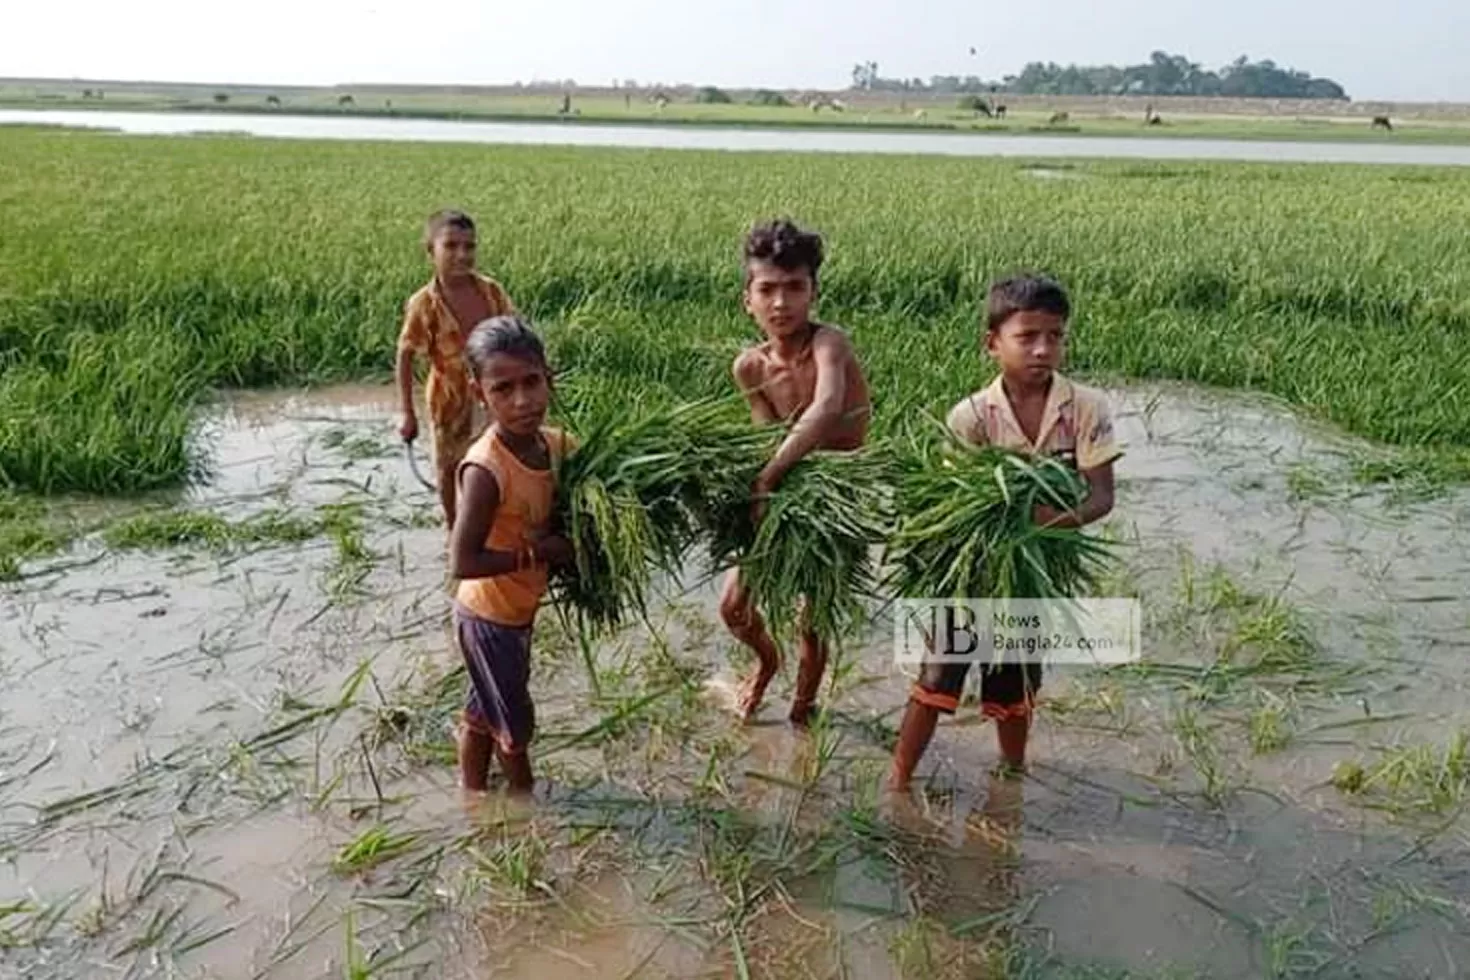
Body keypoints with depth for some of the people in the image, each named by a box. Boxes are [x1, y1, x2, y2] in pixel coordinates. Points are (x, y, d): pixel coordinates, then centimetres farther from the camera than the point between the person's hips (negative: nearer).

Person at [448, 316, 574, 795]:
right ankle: (523, 793, 40)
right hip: (489, 617, -7)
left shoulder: (558, 444, -11)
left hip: (518, 608, 7)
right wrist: (539, 552, -26)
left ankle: (472, 795, 46)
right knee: (515, 720, 14)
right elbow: (463, 562, -32)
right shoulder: (485, 468, -31)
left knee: (484, 710, 25)